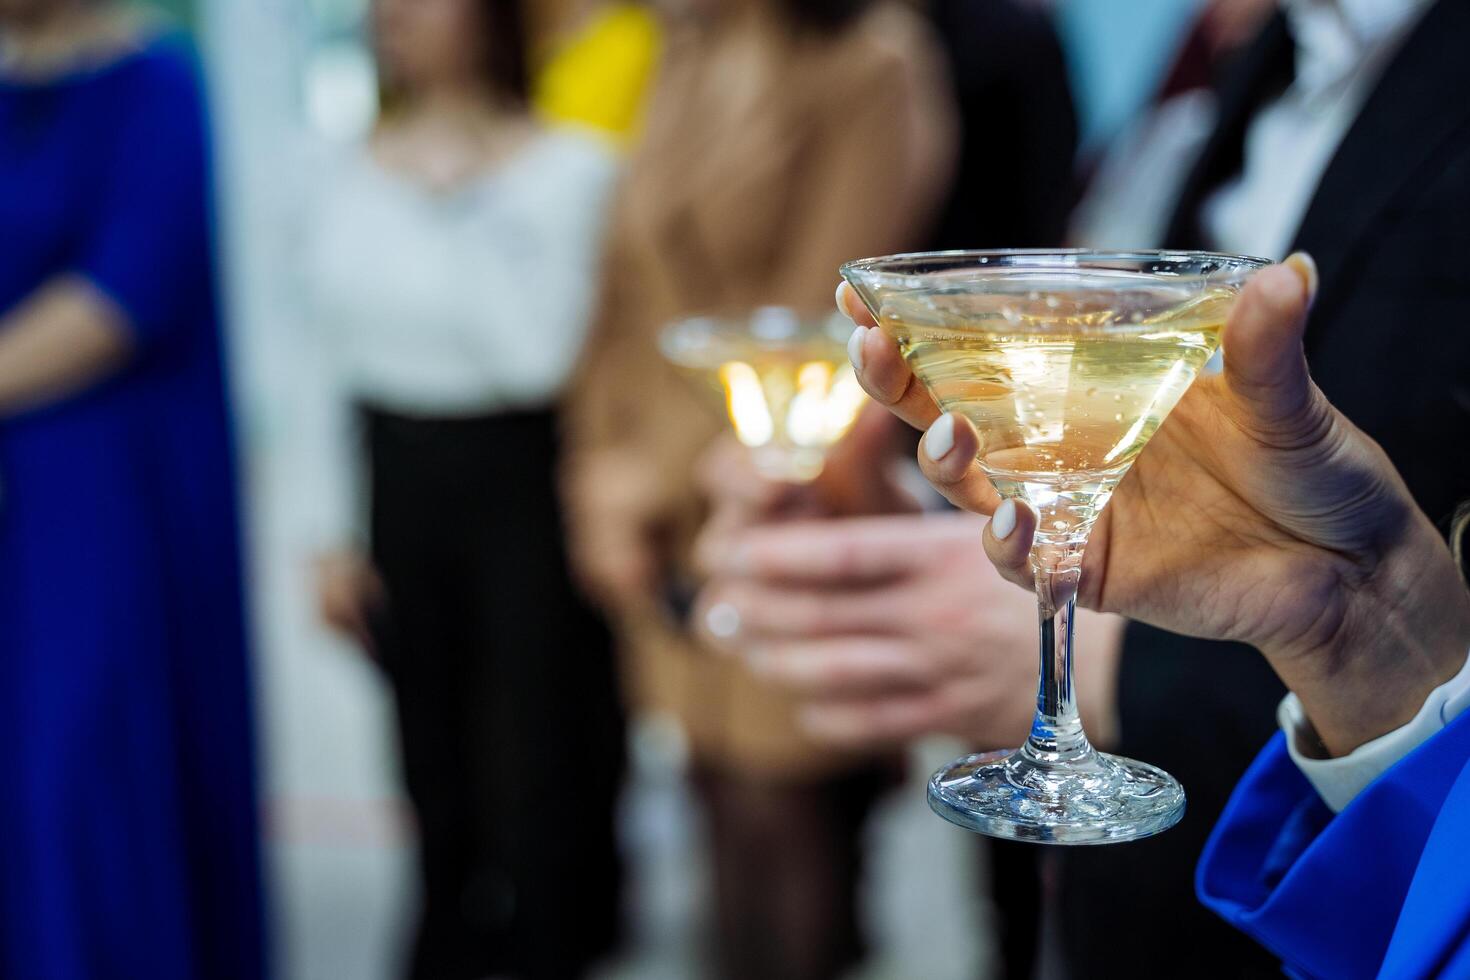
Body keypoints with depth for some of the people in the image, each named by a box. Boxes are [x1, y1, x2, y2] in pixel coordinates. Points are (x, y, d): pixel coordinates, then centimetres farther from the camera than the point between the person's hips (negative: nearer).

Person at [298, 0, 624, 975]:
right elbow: (333, 370, 10)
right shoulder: (355, 178, 5)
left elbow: (541, 356, -21)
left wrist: (471, 207, -18)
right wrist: (336, 533, 9)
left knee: (538, 775, 3)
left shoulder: (569, 169, -10)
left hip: (521, 491, -4)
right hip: (397, 491, 5)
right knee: (439, 777, 16)